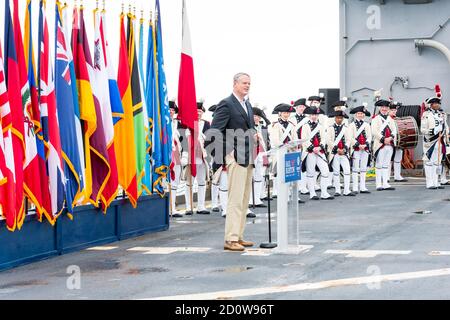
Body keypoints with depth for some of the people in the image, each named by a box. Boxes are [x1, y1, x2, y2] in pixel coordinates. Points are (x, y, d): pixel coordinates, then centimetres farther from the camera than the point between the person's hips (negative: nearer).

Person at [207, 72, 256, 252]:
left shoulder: (247, 105, 18)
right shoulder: (226, 104, -9)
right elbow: (214, 131, -15)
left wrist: (254, 135, 8)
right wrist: (227, 153, -15)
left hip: (248, 158, 9)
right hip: (236, 158, -9)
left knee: (244, 200, 11)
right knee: (235, 199, -10)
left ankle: (238, 236, 17)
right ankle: (230, 239, -8)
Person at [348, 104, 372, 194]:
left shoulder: (367, 125, 13)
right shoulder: (352, 125, 0)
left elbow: (369, 137, 7)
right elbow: (351, 137, -7)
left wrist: (365, 144, -10)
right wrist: (358, 145, -17)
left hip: (365, 149, 4)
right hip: (356, 149, -4)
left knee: (363, 169, 7)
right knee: (355, 169, -3)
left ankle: (362, 187, 10)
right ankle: (355, 188, -1)